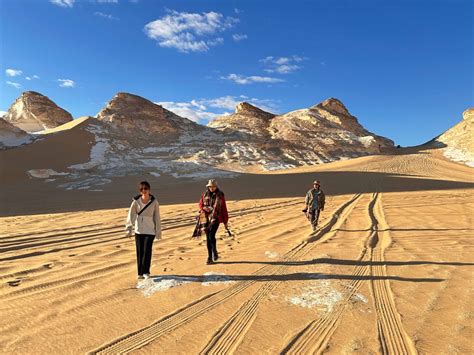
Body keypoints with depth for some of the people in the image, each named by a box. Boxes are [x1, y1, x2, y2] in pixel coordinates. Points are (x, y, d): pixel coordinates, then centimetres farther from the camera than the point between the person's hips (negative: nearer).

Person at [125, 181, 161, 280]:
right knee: (139, 252, 5)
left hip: (150, 230, -1)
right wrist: (129, 229, -2)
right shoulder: (136, 201, -3)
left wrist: (158, 232, 2)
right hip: (138, 230, 1)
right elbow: (131, 215, 1)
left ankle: (145, 272, 3)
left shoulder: (154, 202, -4)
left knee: (147, 250, -10)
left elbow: (157, 217, 1)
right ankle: (140, 273, 18)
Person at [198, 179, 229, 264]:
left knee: (211, 236, -18)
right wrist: (203, 210, -12)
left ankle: (214, 253, 6)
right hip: (207, 218, 3)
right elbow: (200, 204, 12)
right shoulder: (205, 194, 5)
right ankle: (210, 257, 20)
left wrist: (225, 221, 3)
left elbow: (224, 209, 2)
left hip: (216, 218, -3)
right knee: (208, 238, 6)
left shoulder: (220, 195, -2)